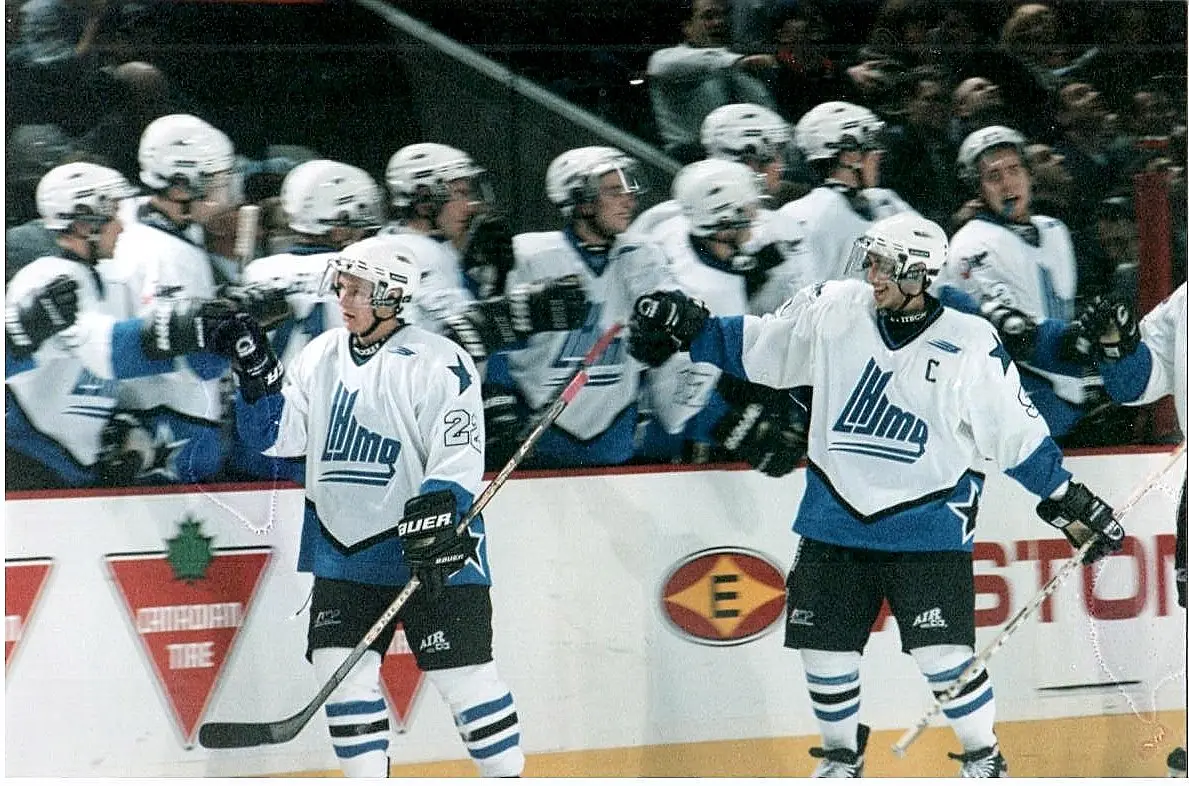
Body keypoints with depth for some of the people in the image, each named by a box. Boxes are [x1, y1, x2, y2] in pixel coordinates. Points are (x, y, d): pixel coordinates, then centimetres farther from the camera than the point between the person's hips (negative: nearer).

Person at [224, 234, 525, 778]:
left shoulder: (438, 364, -11)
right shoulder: (321, 356, 8)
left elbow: (458, 459, -15)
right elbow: (276, 435, 7)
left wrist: (433, 524, -25)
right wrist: (256, 373, -6)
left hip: (429, 549, -6)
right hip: (343, 548, 6)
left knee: (462, 674, -5)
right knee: (342, 670, 0)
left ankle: (509, 779, 7)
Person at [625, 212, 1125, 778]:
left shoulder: (969, 344, -10)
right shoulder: (832, 311, -3)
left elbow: (1018, 434, -3)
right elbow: (752, 347, 7)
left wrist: (1073, 506, -2)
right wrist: (686, 329, -5)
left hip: (927, 524, -3)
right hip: (835, 519, 3)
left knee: (943, 653, -8)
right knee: (824, 648, 7)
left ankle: (983, 756, 13)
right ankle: (842, 753, 30)